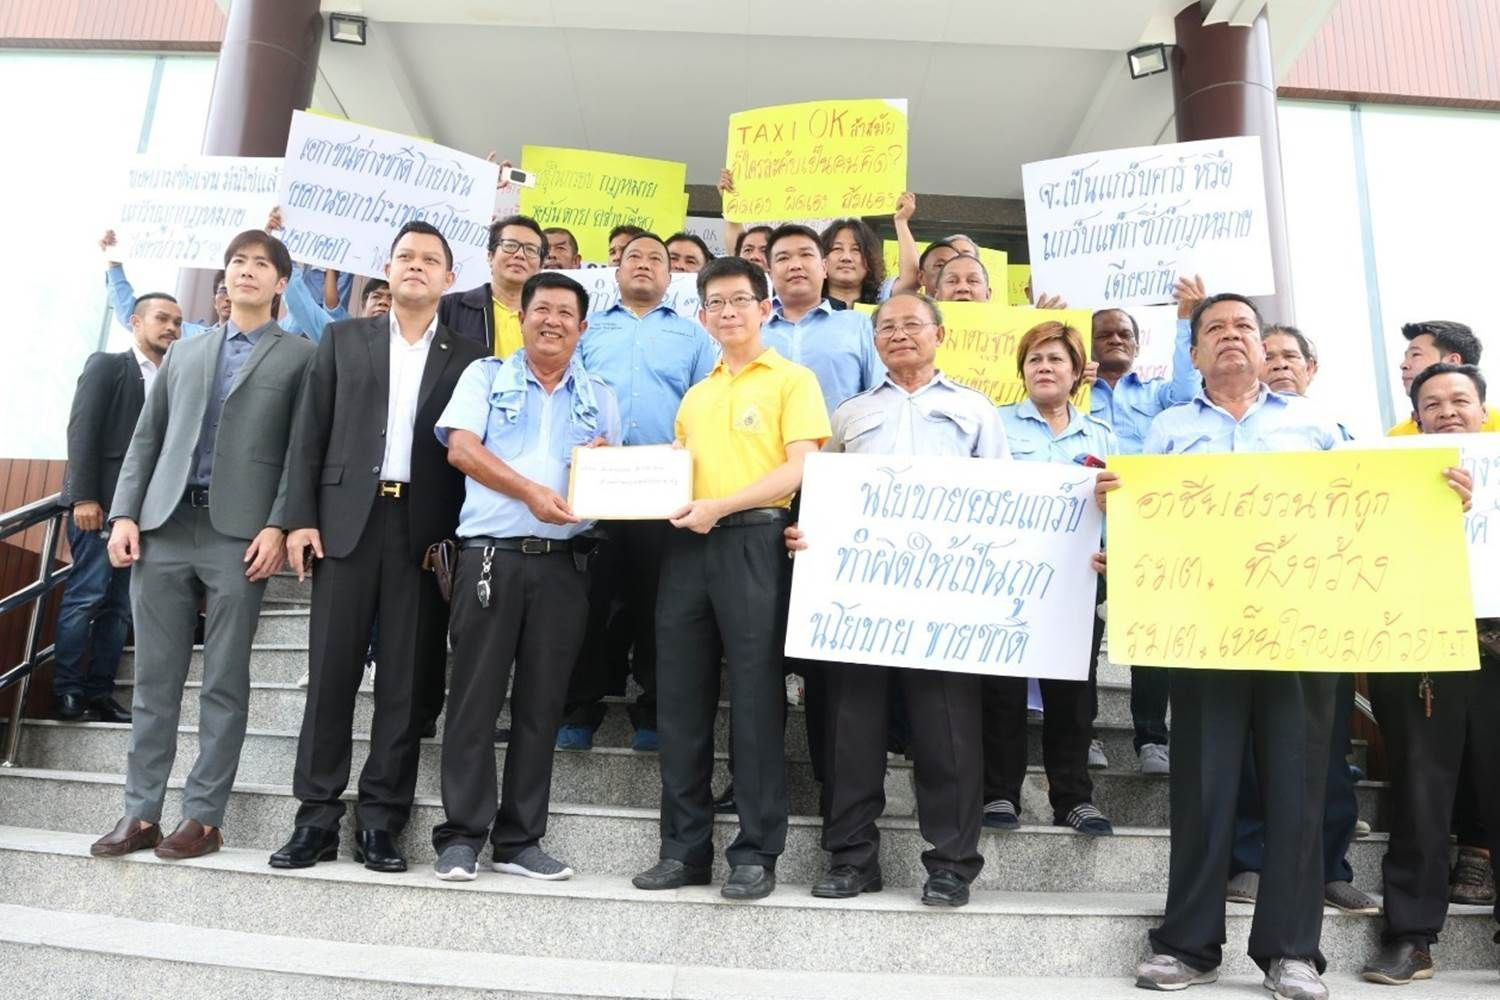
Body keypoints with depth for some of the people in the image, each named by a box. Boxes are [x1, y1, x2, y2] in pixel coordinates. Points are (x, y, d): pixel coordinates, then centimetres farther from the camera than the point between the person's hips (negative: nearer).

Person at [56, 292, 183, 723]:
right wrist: (84, 496, -15)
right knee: (86, 596, -7)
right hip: (102, 501, -5)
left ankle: (98, 694, 8)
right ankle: (67, 690, 2)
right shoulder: (106, 365, 4)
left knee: (120, 605, 4)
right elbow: (82, 429, -6)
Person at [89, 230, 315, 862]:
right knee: (154, 678, 6)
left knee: (224, 683, 0)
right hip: (163, 526, 4)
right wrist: (124, 513, 4)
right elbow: (146, 439, 16)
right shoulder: (183, 353, 21)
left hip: (238, 532, -4)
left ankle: (203, 816, 8)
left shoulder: (300, 356, 7)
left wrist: (277, 526, -13)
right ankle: (141, 812, 14)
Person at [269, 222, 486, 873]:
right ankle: (318, 816, 12)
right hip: (347, 520, 1)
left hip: (426, 530, -1)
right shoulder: (343, 339, 13)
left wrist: (460, 537, -4)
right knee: (331, 671, 2)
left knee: (407, 679, 2)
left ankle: (380, 819, 11)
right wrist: (300, 517, -2)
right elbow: (311, 432, 8)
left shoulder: (468, 356, 10)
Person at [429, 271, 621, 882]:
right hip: (491, 553, -2)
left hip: (564, 562, 3)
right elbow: (461, 447, -5)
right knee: (475, 697, 0)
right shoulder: (486, 376, 9)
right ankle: (461, 836, 10)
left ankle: (520, 840, 15)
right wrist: (531, 491, -15)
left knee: (542, 703, 5)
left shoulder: (599, 397, 17)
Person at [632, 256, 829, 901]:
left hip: (753, 543, -6)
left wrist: (719, 506, -16)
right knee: (681, 699, 6)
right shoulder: (695, 396, 22)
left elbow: (800, 468, -8)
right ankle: (684, 848, 17)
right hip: (687, 546, 6)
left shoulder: (792, 380, 3)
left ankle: (756, 854, 9)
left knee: (755, 699, -1)